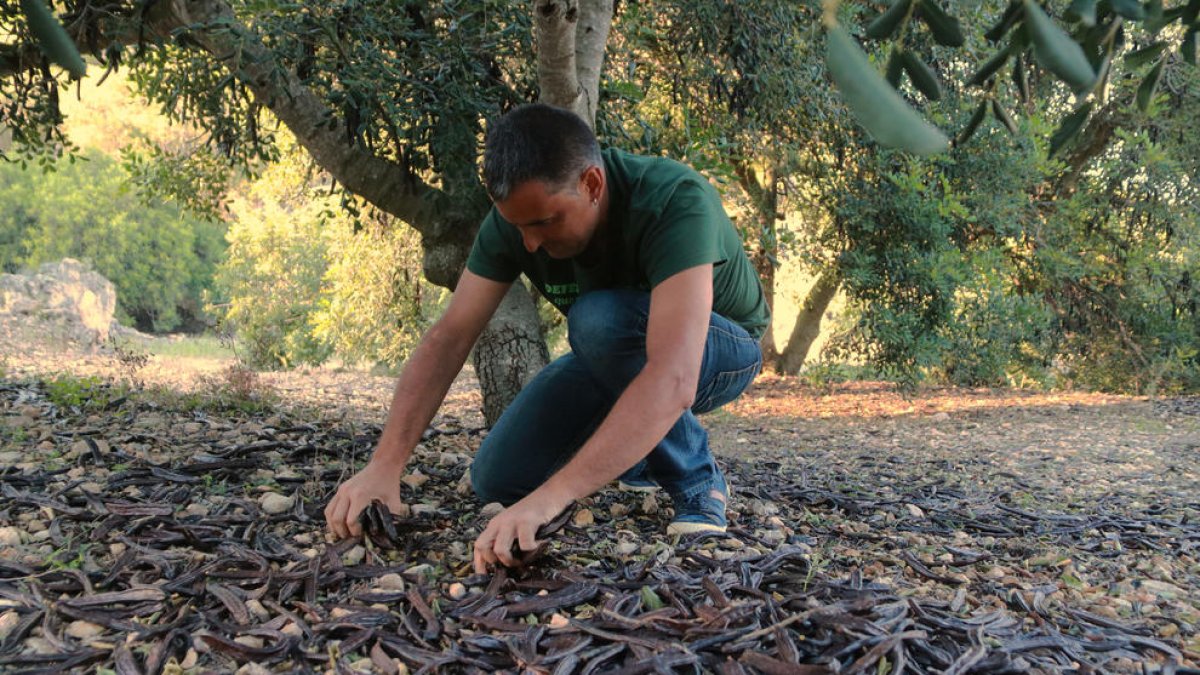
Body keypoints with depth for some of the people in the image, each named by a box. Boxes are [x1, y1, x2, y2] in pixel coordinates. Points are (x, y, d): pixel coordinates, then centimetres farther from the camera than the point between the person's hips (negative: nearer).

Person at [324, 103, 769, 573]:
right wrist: (384, 465, -33)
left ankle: (696, 478, -15)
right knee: (498, 480, -7)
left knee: (599, 320, -37)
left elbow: (673, 381, -49)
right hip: (613, 355, 5)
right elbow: (447, 339, -21)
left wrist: (551, 496, -57)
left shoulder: (676, 201, -39)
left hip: (720, 346, -5)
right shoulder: (515, 218, -22)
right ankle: (642, 451, 18)